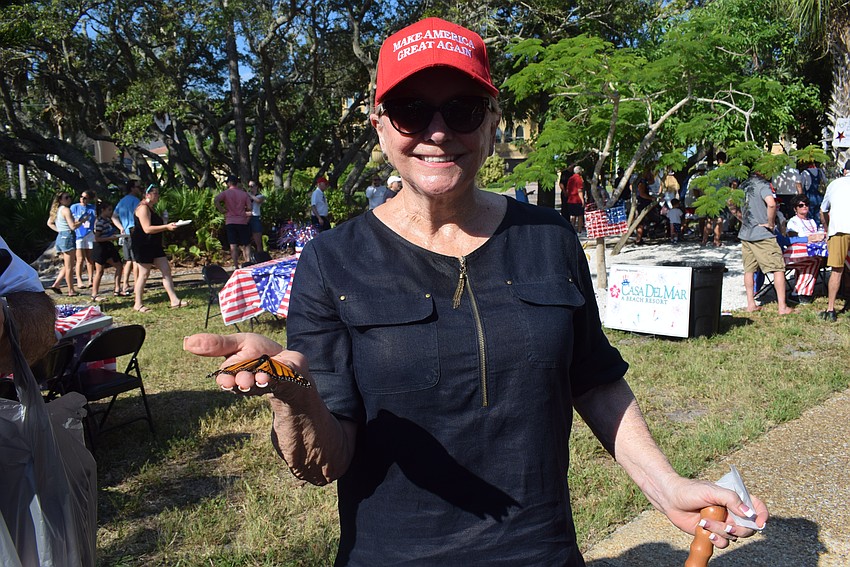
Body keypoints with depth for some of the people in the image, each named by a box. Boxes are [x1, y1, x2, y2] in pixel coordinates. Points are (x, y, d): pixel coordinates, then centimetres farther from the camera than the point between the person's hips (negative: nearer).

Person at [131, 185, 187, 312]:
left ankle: (174, 300, 2)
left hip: (154, 245, 10)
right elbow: (147, 229, -23)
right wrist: (166, 227, -26)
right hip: (143, 246, -10)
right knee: (144, 274, -2)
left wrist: (168, 226, 16)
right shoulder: (143, 208, -14)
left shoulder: (151, 208, 17)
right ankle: (138, 304, 8)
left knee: (166, 270, 3)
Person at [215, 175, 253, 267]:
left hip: (230, 222, -1)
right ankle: (248, 263, 0)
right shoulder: (244, 193, 5)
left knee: (233, 245, 0)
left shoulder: (225, 193, -1)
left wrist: (221, 210, -7)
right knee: (246, 244, 10)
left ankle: (236, 266, -3)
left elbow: (215, 200, -19)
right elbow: (249, 208, 0)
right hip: (242, 221, 1)